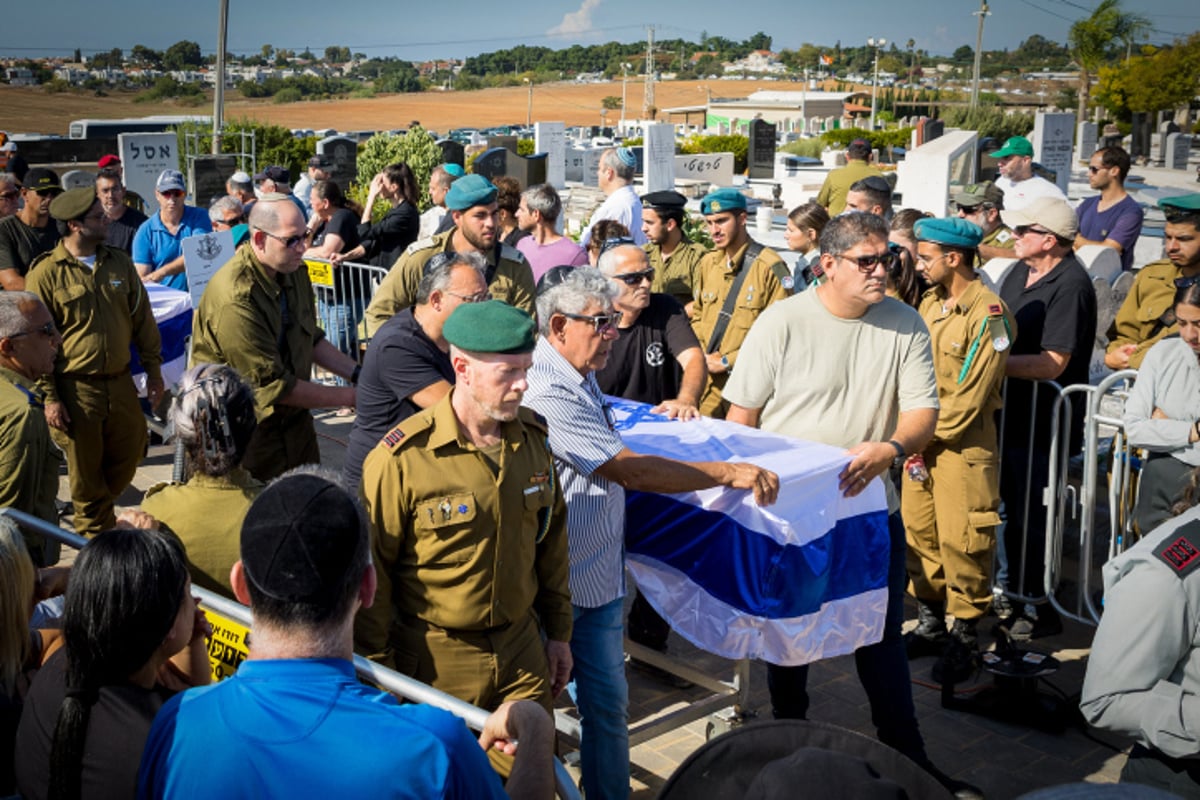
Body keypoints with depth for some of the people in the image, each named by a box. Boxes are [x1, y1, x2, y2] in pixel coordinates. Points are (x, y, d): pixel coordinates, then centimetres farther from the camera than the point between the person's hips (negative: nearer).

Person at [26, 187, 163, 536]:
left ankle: (100, 510, 39)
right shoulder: (46, 274, -10)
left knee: (129, 454, 14)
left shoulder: (120, 264, 5)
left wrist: (154, 371, 10)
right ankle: (95, 535, 24)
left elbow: (143, 321, 11)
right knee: (85, 469, 6)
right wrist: (49, 398, -12)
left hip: (120, 383, 5)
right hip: (75, 389, -5)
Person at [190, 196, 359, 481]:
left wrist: (359, 373, -1)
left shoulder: (294, 271, 0)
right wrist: (349, 397, -18)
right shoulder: (235, 299, -27)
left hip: (294, 418, 7)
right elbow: (275, 385, -23)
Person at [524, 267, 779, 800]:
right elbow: (632, 472, -23)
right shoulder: (548, 393, -23)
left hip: (598, 575, 9)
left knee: (608, 703, 14)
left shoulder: (579, 376, 9)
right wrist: (730, 474, -20)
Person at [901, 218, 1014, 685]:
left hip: (964, 444, -8)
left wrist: (927, 436, -10)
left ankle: (966, 637, 12)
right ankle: (930, 623, 27)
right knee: (918, 531, 13)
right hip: (921, 440, 8)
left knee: (960, 541, -2)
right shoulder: (930, 303, 9)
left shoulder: (988, 313, -15)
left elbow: (970, 395, -16)